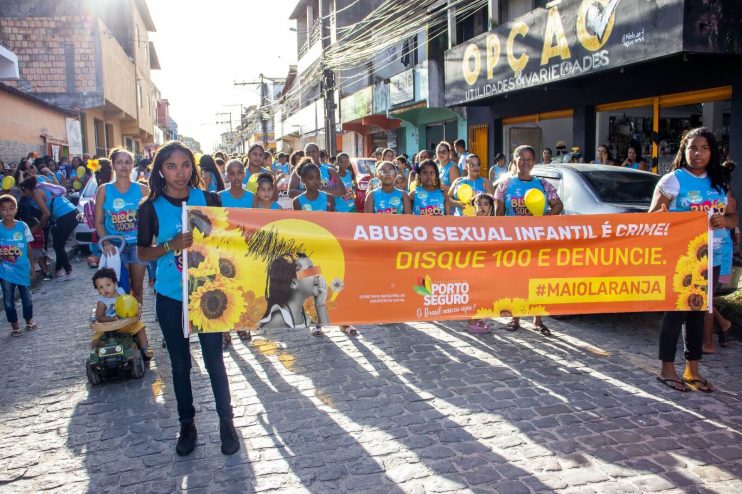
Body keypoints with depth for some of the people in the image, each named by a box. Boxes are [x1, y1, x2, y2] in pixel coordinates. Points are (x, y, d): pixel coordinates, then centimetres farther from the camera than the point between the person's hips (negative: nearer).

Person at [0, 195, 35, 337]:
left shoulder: (22, 226, -5)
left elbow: (28, 247, 2)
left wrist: (32, 265, 5)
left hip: (23, 269, 0)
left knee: (26, 296, 13)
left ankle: (29, 320, 32)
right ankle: (14, 325, 20)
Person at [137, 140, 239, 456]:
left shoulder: (209, 200, -2)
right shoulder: (151, 207, -3)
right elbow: (143, 253, -2)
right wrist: (171, 245, -18)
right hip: (170, 297, 1)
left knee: (214, 359, 3)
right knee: (180, 363, 12)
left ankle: (226, 421, 20)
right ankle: (187, 424, 28)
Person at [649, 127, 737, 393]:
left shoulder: (719, 184, 11)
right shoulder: (673, 180, -5)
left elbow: (733, 216, 16)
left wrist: (724, 220, -7)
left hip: (710, 259, 5)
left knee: (699, 312, 11)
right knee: (675, 312, -1)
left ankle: (692, 370, 21)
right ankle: (667, 369, 11)